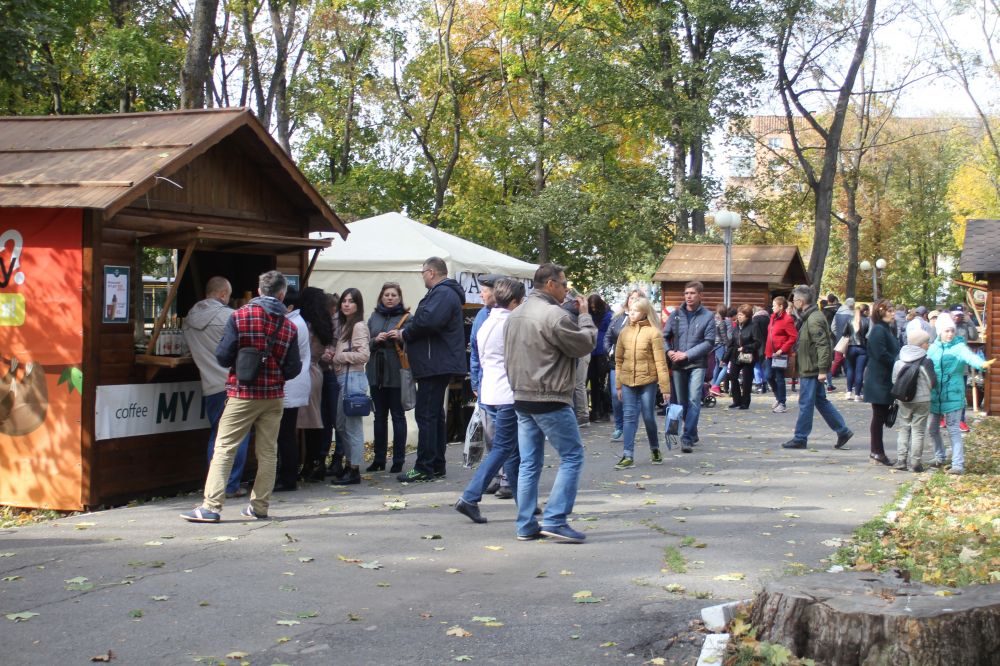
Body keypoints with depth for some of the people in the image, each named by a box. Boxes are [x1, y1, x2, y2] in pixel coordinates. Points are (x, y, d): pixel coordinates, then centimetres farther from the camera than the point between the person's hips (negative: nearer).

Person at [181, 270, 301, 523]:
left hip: (242, 394, -3)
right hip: (273, 397, 3)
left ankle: (211, 506, -7)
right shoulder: (289, 326, 1)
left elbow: (223, 357, -9)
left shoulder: (240, 317, -6)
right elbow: (292, 369, 0)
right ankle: (259, 506, 14)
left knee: (223, 449, -1)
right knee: (268, 452, 10)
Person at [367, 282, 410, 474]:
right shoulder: (374, 317, 11)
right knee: (379, 416, 11)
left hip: (396, 374, -4)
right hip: (376, 373, 5)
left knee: (398, 416, 1)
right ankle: (379, 459, 18)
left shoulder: (406, 318, -2)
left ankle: (398, 461, 6)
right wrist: (376, 340, -9)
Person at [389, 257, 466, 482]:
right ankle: (437, 466, 21)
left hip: (435, 364, -11)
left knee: (426, 415, -9)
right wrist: (406, 332, 4)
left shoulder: (442, 294, -15)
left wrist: (405, 334, -14)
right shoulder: (444, 292, 21)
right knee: (435, 415, 15)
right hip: (439, 365, 11)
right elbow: (426, 319, 20)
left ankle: (424, 468, -7)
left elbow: (427, 320, -30)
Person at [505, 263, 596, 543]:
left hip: (522, 398, 9)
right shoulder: (555, 315, -16)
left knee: (529, 463, 11)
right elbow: (586, 344, -8)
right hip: (550, 400, -8)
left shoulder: (515, 315, 12)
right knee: (572, 456, 1)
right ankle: (554, 520, -5)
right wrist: (585, 316, 6)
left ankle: (526, 525, 12)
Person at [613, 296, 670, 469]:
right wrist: (618, 385, 9)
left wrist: (665, 387, -11)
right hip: (628, 382, 3)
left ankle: (655, 449, 28)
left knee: (648, 417, 7)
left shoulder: (653, 332, -8)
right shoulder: (624, 332, 5)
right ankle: (628, 456, 3)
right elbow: (619, 360, 10)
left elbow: (660, 361, -9)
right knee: (630, 418, 2)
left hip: (647, 381, -3)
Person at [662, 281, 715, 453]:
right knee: (682, 402, 10)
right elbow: (664, 336, 10)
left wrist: (686, 354, -14)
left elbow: (709, 342, -7)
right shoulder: (675, 315, 7)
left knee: (694, 401, -14)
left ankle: (687, 438, -16)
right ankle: (692, 434, 28)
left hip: (697, 364, -3)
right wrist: (669, 351, -10)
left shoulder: (707, 317, -1)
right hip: (678, 365, 4)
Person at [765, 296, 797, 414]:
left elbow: (794, 337, -18)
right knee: (770, 377, 11)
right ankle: (778, 398, 31)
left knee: (779, 378, -1)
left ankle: (782, 404, 8)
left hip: (780, 354, -8)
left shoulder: (787, 320, -14)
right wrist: (767, 350, 14)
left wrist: (782, 349, -19)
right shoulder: (773, 317, 12)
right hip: (771, 353, 8)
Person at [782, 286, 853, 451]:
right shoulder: (808, 317, 13)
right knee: (821, 401, 15)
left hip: (811, 370, -10)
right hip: (810, 369, 10)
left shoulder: (814, 320, -19)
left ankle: (800, 439, 6)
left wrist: (822, 369, -24)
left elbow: (823, 345, -23)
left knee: (806, 403, -2)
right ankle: (843, 431, 18)